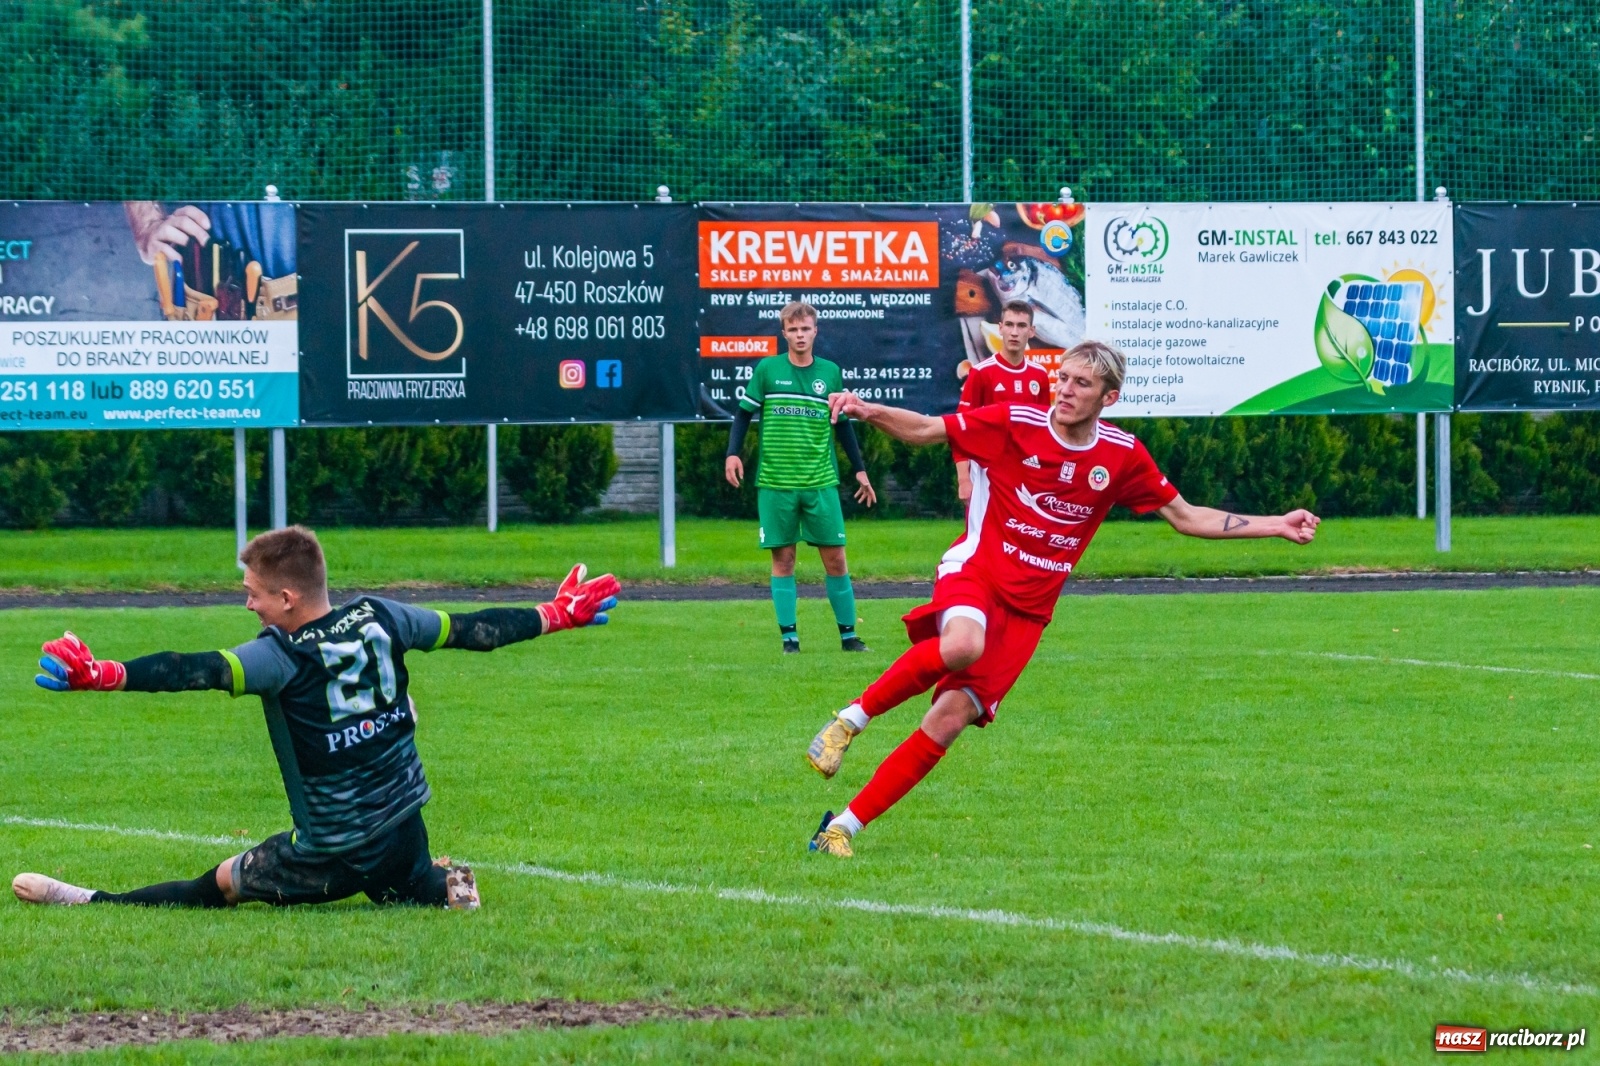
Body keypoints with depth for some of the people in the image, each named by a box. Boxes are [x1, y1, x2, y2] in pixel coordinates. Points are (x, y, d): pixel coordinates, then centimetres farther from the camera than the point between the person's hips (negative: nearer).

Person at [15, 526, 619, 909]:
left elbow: (197, 671, -33)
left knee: (221, 884, 8)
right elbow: (471, 631, 8)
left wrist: (101, 675, -42)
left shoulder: (281, 657, -20)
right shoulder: (378, 620, -3)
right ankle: (441, 886, 7)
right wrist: (557, 615, 22)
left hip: (334, 851, -5)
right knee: (405, 890, 35)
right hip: (403, 826, 5)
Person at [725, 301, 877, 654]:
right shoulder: (767, 370, 2)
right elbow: (744, 413, 6)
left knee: (835, 557, -1)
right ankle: (789, 635, 6)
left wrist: (859, 469, 14)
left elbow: (843, 425, 15)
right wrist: (733, 453, -7)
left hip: (820, 482, 1)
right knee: (783, 558, 1)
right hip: (775, 483, -1)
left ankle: (848, 634, 7)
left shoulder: (830, 372, 7)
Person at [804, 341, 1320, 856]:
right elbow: (924, 430, -3)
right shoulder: (1015, 422, -6)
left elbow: (1186, 517, 12)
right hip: (975, 569, -3)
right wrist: (868, 411, -22)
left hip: (1026, 609, 3)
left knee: (949, 720, -10)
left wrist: (1276, 526, 6)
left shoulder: (1122, 455, 3)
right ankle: (851, 719, -22)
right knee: (962, 645, -39)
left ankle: (845, 826, -5)